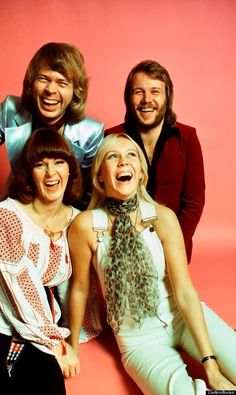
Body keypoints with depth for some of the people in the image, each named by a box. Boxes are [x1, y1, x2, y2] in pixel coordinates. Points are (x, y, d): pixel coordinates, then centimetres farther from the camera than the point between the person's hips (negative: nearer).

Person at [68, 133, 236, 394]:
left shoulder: (162, 217, -13)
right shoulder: (85, 225, -16)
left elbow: (184, 292, -13)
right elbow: (80, 287, -3)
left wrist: (210, 365, -17)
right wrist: (73, 346, 9)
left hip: (182, 317, 1)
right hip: (138, 340, -1)